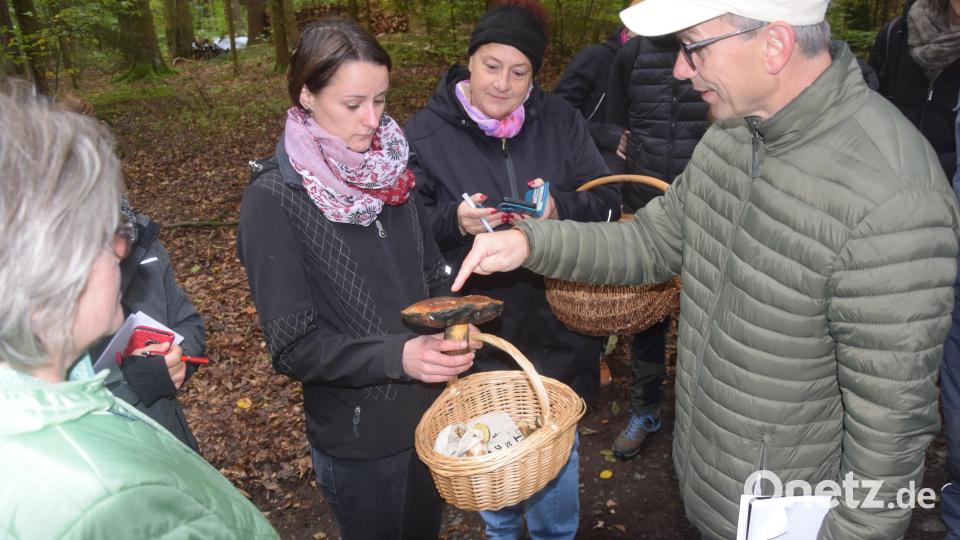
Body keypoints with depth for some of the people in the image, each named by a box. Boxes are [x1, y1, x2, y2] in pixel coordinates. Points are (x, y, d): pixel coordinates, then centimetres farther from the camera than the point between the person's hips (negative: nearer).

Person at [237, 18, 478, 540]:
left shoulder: (389, 167, -2)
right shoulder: (273, 200, -18)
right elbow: (295, 345, -19)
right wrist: (397, 357, -32)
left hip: (431, 410, 5)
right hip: (358, 437, -5)